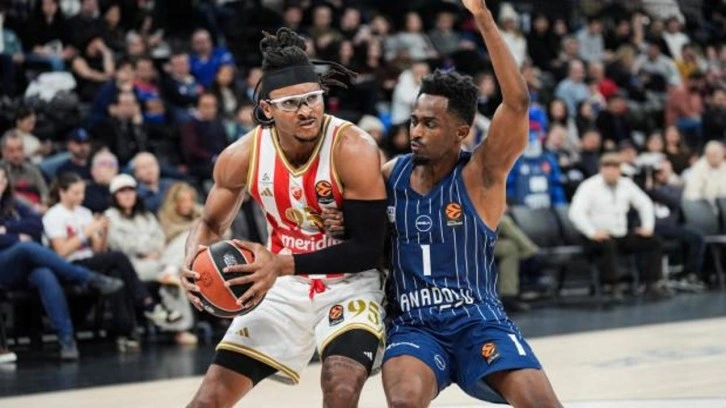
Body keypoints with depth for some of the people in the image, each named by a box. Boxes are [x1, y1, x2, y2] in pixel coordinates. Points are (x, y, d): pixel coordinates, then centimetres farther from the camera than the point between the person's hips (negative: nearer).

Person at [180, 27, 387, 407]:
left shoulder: (353, 149, -25)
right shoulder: (243, 156, -13)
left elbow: (367, 248, -24)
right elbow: (211, 224, 5)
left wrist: (282, 264, -31)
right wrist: (194, 264, -18)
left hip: (349, 284, -3)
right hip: (285, 285, 4)